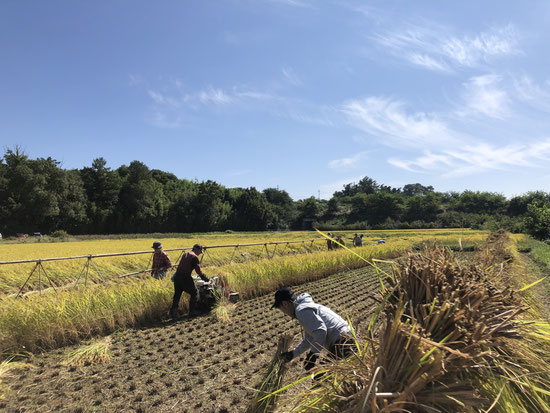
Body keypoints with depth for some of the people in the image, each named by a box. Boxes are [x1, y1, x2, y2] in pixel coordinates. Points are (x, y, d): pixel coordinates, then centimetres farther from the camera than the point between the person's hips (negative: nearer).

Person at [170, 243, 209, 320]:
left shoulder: (185, 254, 19)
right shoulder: (194, 257, -5)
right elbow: (198, 270, -8)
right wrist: (205, 278, 3)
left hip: (177, 276, 7)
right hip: (186, 277, -7)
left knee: (177, 295, 11)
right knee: (194, 293, 12)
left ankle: (173, 312, 5)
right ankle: (192, 311, 20)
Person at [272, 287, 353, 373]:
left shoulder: (301, 310, -12)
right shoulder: (306, 306, 20)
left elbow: (320, 331, -24)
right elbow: (309, 340, 29)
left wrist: (312, 355, -17)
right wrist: (292, 354, 30)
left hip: (342, 343, -10)